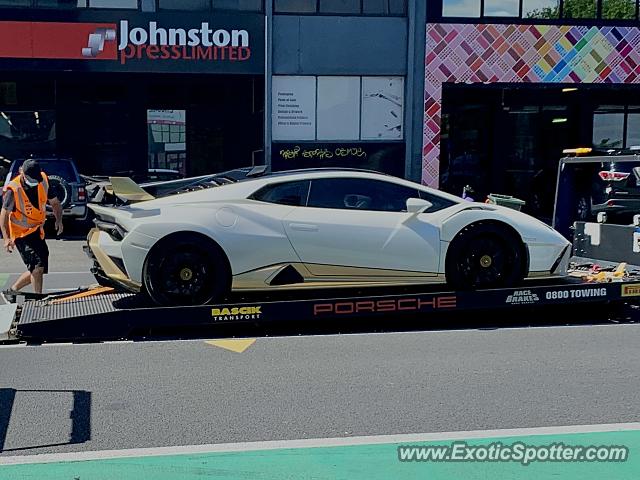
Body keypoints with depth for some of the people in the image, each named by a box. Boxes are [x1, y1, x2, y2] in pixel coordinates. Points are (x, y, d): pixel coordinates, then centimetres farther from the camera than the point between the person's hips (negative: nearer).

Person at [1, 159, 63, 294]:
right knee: (38, 266, -21)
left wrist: (59, 220, -10)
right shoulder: (12, 189, -19)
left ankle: (12, 291, 29)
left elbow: (55, 202, 7)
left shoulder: (43, 180, -5)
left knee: (38, 269, 12)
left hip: (37, 231, 7)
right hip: (21, 234, -7)